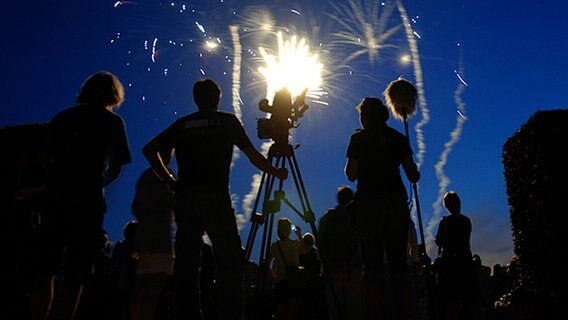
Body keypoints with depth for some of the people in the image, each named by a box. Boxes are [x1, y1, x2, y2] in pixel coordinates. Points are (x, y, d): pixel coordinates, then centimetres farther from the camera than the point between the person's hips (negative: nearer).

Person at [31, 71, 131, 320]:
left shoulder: (62, 117, 17)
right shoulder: (112, 121, 6)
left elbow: (46, 157, 16)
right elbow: (117, 166, 2)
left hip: (55, 195, 4)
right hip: (87, 198, -4)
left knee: (45, 268, 8)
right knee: (75, 269, -4)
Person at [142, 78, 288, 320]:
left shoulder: (183, 123, 17)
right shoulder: (227, 121, 9)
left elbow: (150, 149, 12)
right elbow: (253, 156, 10)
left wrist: (169, 180, 16)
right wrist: (277, 172, 24)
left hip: (184, 197, 4)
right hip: (214, 197, -4)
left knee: (185, 263, 4)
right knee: (230, 261, -3)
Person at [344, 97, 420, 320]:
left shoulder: (358, 138, 3)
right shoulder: (399, 138, 11)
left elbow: (352, 174, -3)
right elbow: (413, 176, 7)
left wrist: (349, 166, 16)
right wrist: (416, 173, 29)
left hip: (370, 203, -3)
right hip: (397, 201, 3)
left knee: (373, 262, -4)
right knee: (398, 261, 4)